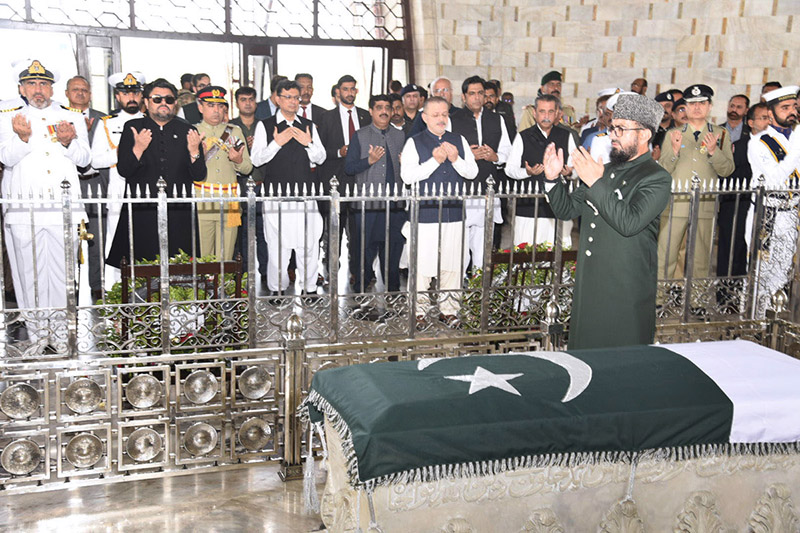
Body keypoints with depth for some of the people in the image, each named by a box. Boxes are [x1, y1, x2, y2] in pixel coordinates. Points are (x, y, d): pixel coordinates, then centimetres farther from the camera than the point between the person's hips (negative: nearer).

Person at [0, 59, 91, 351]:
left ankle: (60, 331, 10)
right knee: (30, 271, 0)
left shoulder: (73, 117, 14)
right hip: (24, 209, 0)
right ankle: (36, 332, 10)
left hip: (64, 208, 1)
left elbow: (84, 158, 7)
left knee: (62, 270, 0)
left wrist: (68, 143, -14)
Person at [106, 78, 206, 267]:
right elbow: (123, 170, -1)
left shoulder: (187, 130, 10)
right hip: (141, 211, -1)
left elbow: (199, 176, 5)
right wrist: (138, 149, -17)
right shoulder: (133, 128, 7)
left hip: (178, 211, 1)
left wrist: (194, 151, -12)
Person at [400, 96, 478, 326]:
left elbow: (473, 172, 8)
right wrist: (435, 161, -16)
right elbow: (407, 176, -9)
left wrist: (456, 160, -10)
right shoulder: (414, 142, 2)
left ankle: (449, 309, 18)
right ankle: (420, 310, 10)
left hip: (454, 212, 3)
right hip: (425, 213, -3)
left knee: (453, 264, 6)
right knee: (422, 264, -2)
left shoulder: (459, 141, 13)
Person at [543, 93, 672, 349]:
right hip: (588, 286, 7)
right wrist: (554, 178, -4)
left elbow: (629, 222, -24)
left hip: (626, 293, -7)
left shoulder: (657, 179, -9)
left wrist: (596, 183, -25)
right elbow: (567, 210, 13)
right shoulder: (605, 170, 14)